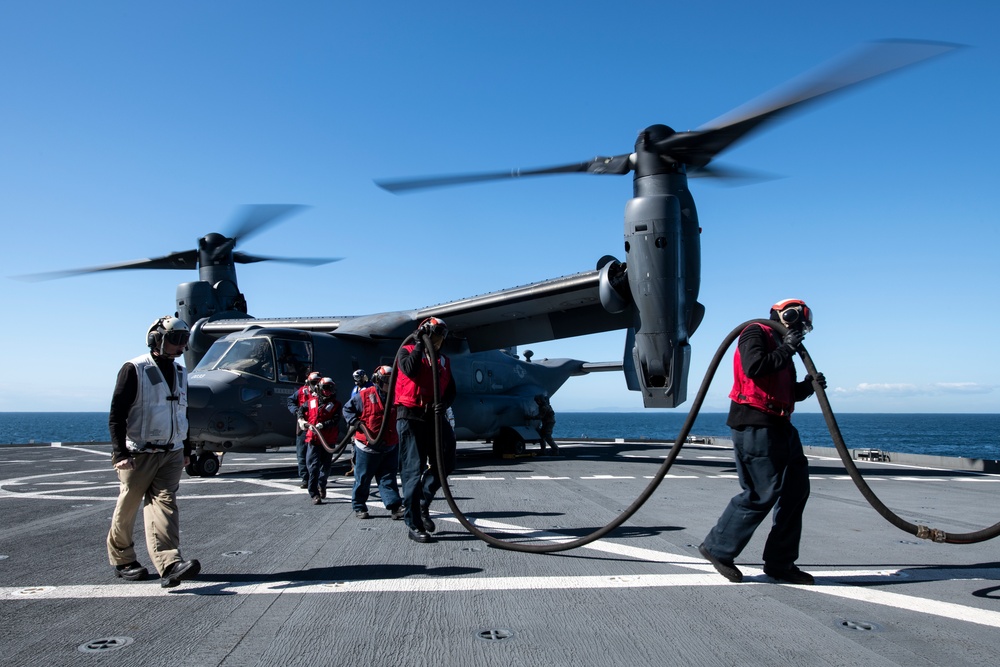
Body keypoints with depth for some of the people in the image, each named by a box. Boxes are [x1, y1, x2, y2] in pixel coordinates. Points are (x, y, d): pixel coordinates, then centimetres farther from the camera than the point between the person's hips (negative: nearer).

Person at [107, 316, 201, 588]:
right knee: (127, 507, 8)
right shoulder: (134, 369, -8)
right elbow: (117, 415, -10)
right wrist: (120, 453, -15)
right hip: (139, 453, -4)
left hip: (171, 453, 5)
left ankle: (169, 564, -20)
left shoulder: (180, 372, 13)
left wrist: (186, 450, 21)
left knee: (164, 503, -8)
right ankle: (122, 559, 29)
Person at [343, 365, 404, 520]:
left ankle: (395, 507, -2)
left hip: (390, 447, 4)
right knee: (363, 478, 8)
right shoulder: (364, 396, -8)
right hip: (368, 446, -3)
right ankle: (359, 507, 21)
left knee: (388, 478, 3)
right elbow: (347, 409, 0)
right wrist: (357, 423, -13)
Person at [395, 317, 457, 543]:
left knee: (445, 462, 2)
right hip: (410, 416, -5)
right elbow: (410, 370, -19)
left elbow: (451, 390, 13)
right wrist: (419, 345, -9)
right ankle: (414, 525, 1)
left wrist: (444, 403, -8)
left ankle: (423, 503, 24)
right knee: (414, 470, -5)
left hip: (434, 417, 5)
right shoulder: (407, 351, 3)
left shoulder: (443, 360, 16)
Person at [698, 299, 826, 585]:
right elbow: (754, 367, -22)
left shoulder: (781, 347, 25)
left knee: (796, 489, 8)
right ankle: (718, 548, 4)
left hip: (779, 426, 10)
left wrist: (808, 385, 5)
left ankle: (780, 563, 17)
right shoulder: (756, 333, -2)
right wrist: (787, 350, -12)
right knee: (762, 493, -11)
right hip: (755, 425, -10)